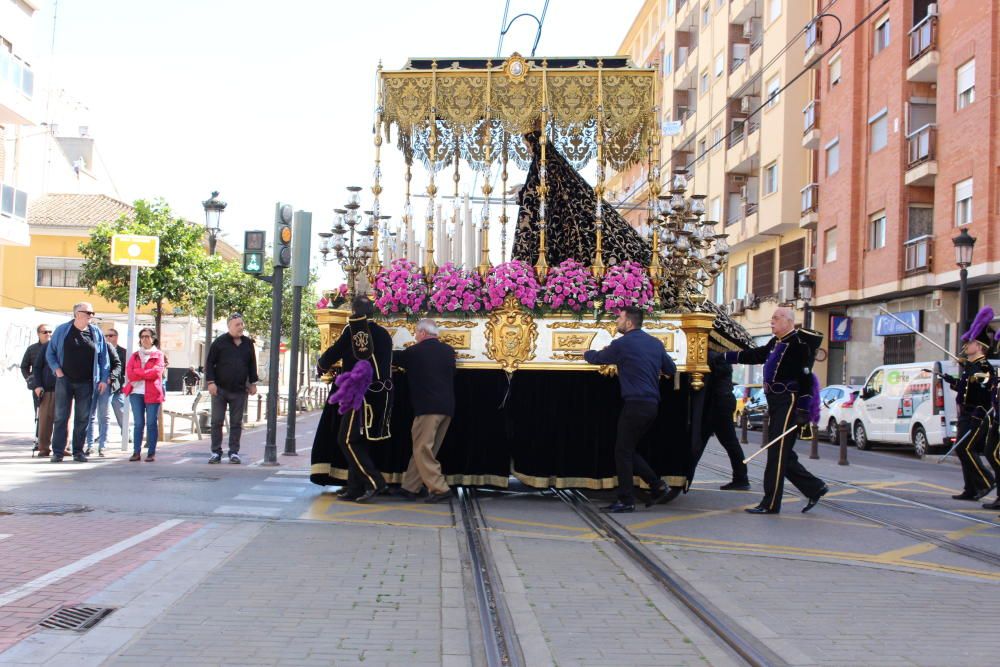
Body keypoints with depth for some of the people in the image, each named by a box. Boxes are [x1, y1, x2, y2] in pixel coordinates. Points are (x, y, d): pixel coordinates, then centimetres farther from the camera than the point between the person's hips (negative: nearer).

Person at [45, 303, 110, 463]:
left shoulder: (96, 333, 5)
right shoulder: (62, 330, 3)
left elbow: (103, 358, 7)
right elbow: (50, 353, 8)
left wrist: (104, 379, 1)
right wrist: (57, 369, -6)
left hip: (86, 383, 1)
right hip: (65, 380, -1)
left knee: (83, 418, 3)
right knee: (61, 416, -1)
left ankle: (78, 451, 10)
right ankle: (58, 452, 2)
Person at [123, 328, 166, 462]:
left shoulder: (158, 355, 9)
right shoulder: (134, 355, 17)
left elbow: (156, 372, -8)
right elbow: (129, 374, 1)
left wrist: (138, 373, -6)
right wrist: (147, 374, -8)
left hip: (152, 393, -2)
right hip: (136, 393, 2)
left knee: (152, 423, -3)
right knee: (138, 423, 1)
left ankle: (151, 453, -1)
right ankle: (136, 452, 2)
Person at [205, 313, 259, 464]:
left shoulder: (248, 343, 8)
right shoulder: (219, 342, -2)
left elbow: (252, 365, 15)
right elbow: (209, 363, -1)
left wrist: (253, 383, 11)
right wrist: (211, 382, -9)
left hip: (239, 391, 2)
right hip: (220, 389, -2)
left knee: (236, 423, 5)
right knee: (217, 422, 1)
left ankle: (234, 452, 11)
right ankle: (216, 452, 8)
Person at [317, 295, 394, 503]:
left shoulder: (354, 328, -6)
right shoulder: (383, 334, 14)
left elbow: (335, 351, -7)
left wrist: (321, 366, 14)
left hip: (363, 392, -7)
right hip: (383, 393, 7)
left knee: (348, 440, -3)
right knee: (358, 441, 14)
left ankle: (374, 482, -12)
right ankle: (354, 488, 15)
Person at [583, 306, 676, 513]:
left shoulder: (622, 344, -7)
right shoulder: (656, 343, 13)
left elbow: (597, 358, 7)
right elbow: (671, 369, 19)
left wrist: (586, 353, 29)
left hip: (635, 404, -8)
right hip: (652, 404, 8)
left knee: (623, 451, -1)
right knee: (628, 450, 17)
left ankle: (626, 500, 0)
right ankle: (657, 486, 14)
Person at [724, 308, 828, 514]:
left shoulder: (799, 344, -12)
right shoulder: (775, 343, 16)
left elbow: (805, 379, -16)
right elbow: (756, 355, 25)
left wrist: (803, 410, -20)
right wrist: (726, 357, 21)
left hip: (789, 403, -9)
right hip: (776, 404, 9)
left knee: (778, 453, -7)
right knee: (783, 455, 11)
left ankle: (770, 504, -3)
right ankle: (814, 488, 24)